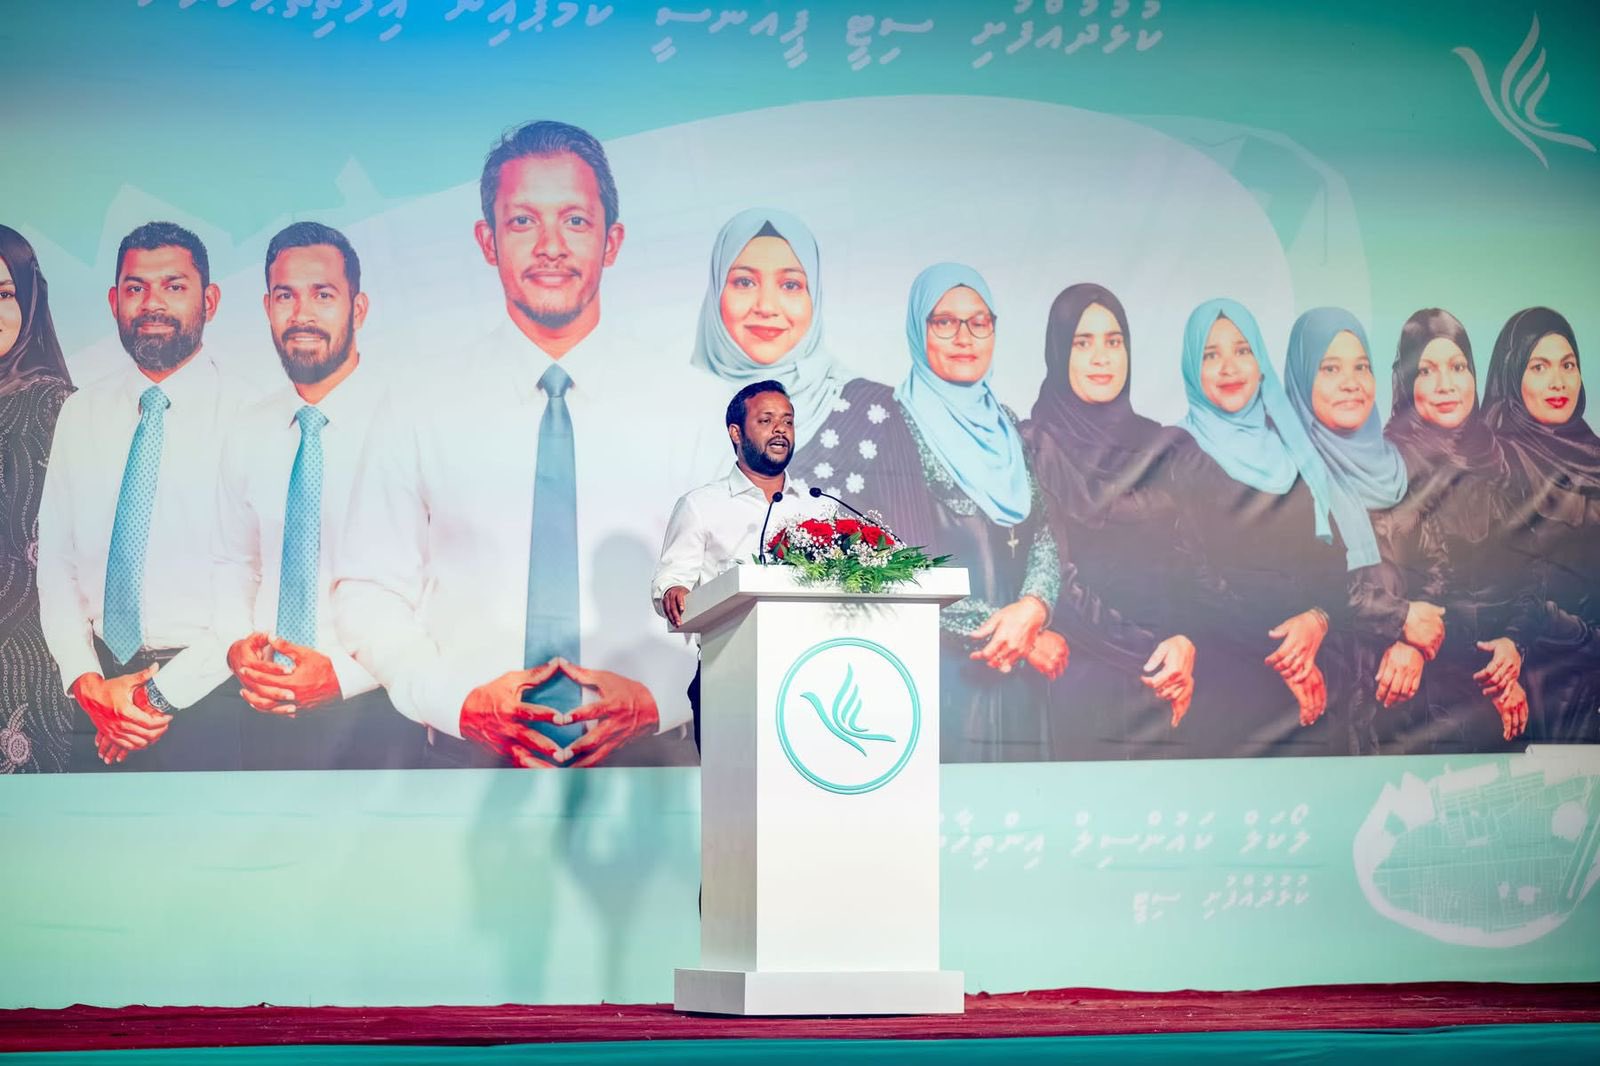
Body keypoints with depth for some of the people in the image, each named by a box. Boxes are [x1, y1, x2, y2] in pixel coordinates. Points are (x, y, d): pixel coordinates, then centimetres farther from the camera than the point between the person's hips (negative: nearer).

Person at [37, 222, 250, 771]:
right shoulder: (81, 414, 8)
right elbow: (55, 561, 6)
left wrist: (168, 694, -15)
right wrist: (86, 681, -8)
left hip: (206, 701, -3)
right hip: (101, 677, 4)